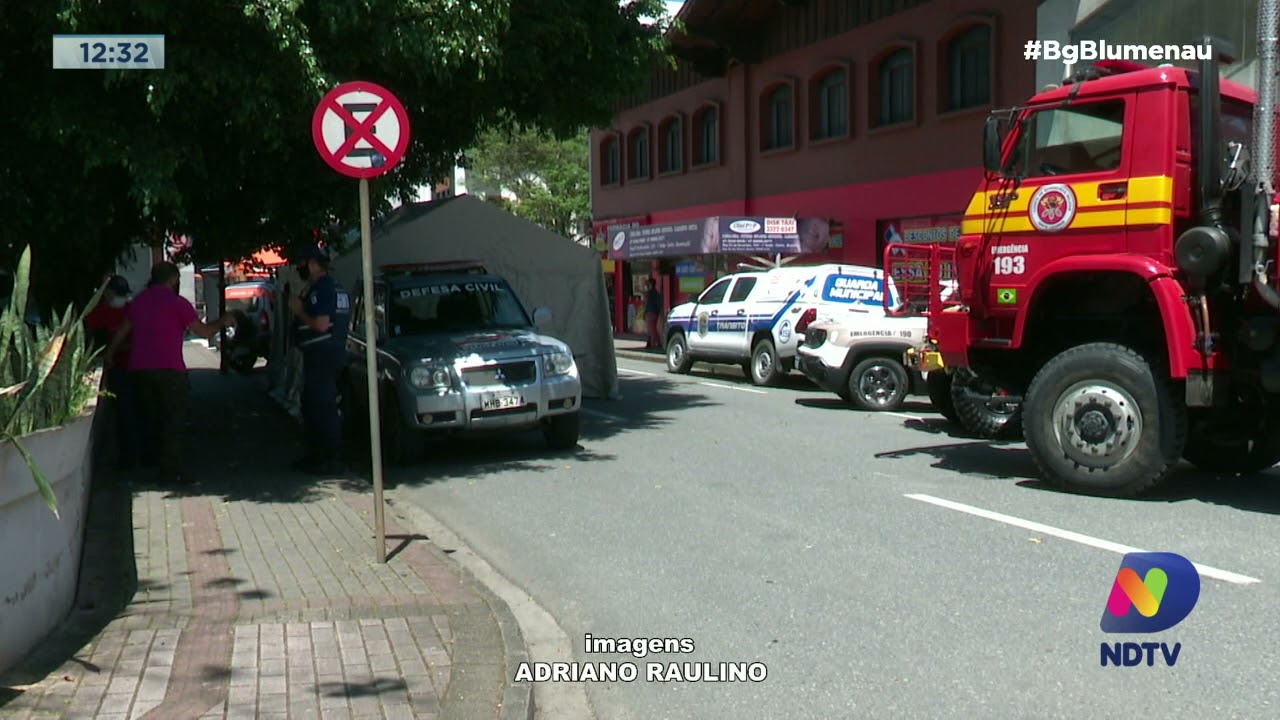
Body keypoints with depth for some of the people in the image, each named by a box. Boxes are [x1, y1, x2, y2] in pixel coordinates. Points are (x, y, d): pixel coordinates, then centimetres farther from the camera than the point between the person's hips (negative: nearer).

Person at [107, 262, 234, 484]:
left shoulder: (139, 301, 14)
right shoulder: (177, 302, -5)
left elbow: (123, 331, 25)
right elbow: (203, 331, -2)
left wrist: (110, 354, 39)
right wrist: (222, 322, 16)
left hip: (139, 368, 6)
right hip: (168, 369, -6)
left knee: (153, 418, 16)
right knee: (173, 421, -2)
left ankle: (159, 464, 18)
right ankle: (171, 472, -6)